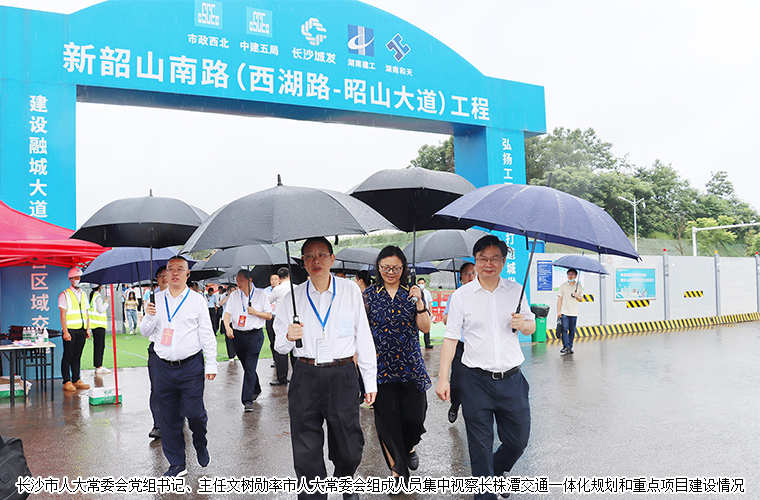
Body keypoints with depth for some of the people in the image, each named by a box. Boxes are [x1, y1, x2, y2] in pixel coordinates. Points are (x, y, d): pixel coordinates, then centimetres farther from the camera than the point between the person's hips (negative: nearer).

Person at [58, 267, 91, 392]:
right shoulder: (65, 295, -2)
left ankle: (76, 380, 14)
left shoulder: (83, 294, 16)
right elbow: (63, 314, -7)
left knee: (77, 356, 9)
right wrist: (65, 331, -14)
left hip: (82, 330, 5)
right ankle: (67, 382, 4)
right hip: (70, 330, -5)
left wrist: (88, 329, 12)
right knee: (68, 356, -1)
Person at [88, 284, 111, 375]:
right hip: (99, 324, -10)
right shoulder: (98, 297, -14)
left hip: (94, 324, 10)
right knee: (100, 346, -8)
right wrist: (106, 303, -4)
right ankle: (99, 367, -7)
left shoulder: (91, 295, 14)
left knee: (97, 345, 13)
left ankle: (98, 366, 18)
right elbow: (101, 310, -17)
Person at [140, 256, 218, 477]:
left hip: (191, 366, -3)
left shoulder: (197, 299, 2)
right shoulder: (157, 299, 9)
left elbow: (207, 334, 2)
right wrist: (148, 316, -10)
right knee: (168, 417, 8)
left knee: (194, 412, -5)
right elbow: (145, 332, 11)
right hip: (163, 366, 3)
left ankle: (200, 445, 27)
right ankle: (176, 464, 22)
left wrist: (211, 363, -4)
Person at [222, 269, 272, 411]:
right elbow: (227, 313, -1)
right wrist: (227, 326, -20)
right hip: (238, 335, 4)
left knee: (250, 366, -10)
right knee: (246, 366, 14)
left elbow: (269, 316, 3)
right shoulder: (234, 296, 9)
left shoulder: (260, 294, 1)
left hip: (255, 334, -4)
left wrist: (255, 312, -13)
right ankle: (256, 390, 36)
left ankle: (247, 400, -7)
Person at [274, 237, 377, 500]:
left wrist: (370, 380, 4)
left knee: (349, 449, 10)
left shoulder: (351, 291, 2)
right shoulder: (293, 297, 3)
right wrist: (289, 337, -14)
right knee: (305, 451, 5)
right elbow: (280, 347, 9)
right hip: (305, 377, 1)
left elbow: (363, 338, 5)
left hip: (343, 377, 0)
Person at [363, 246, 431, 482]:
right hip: (381, 365, 0)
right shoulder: (370, 293, 2)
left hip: (410, 364, 1)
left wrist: (419, 302, -16)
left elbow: (425, 328, -2)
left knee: (415, 416, 2)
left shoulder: (413, 292, 4)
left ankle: (409, 447, 36)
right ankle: (396, 466, 20)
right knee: (387, 418, 2)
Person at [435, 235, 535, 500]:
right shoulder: (461, 296, -2)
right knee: (481, 444, 4)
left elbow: (531, 326, 15)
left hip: (512, 379, 3)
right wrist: (443, 377, -8)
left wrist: (523, 324, -9)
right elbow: (451, 338, -1)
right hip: (476, 381, -2)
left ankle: (497, 471, 42)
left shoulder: (516, 290, 5)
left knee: (519, 440, 12)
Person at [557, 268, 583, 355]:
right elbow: (559, 299, 3)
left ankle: (570, 347, 11)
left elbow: (581, 299, 14)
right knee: (564, 329, -10)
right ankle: (565, 347, -8)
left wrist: (577, 296, -9)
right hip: (564, 312, -2)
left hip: (574, 313, 2)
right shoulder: (563, 286, 6)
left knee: (572, 330, 3)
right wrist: (558, 311, -4)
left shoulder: (579, 286, 10)